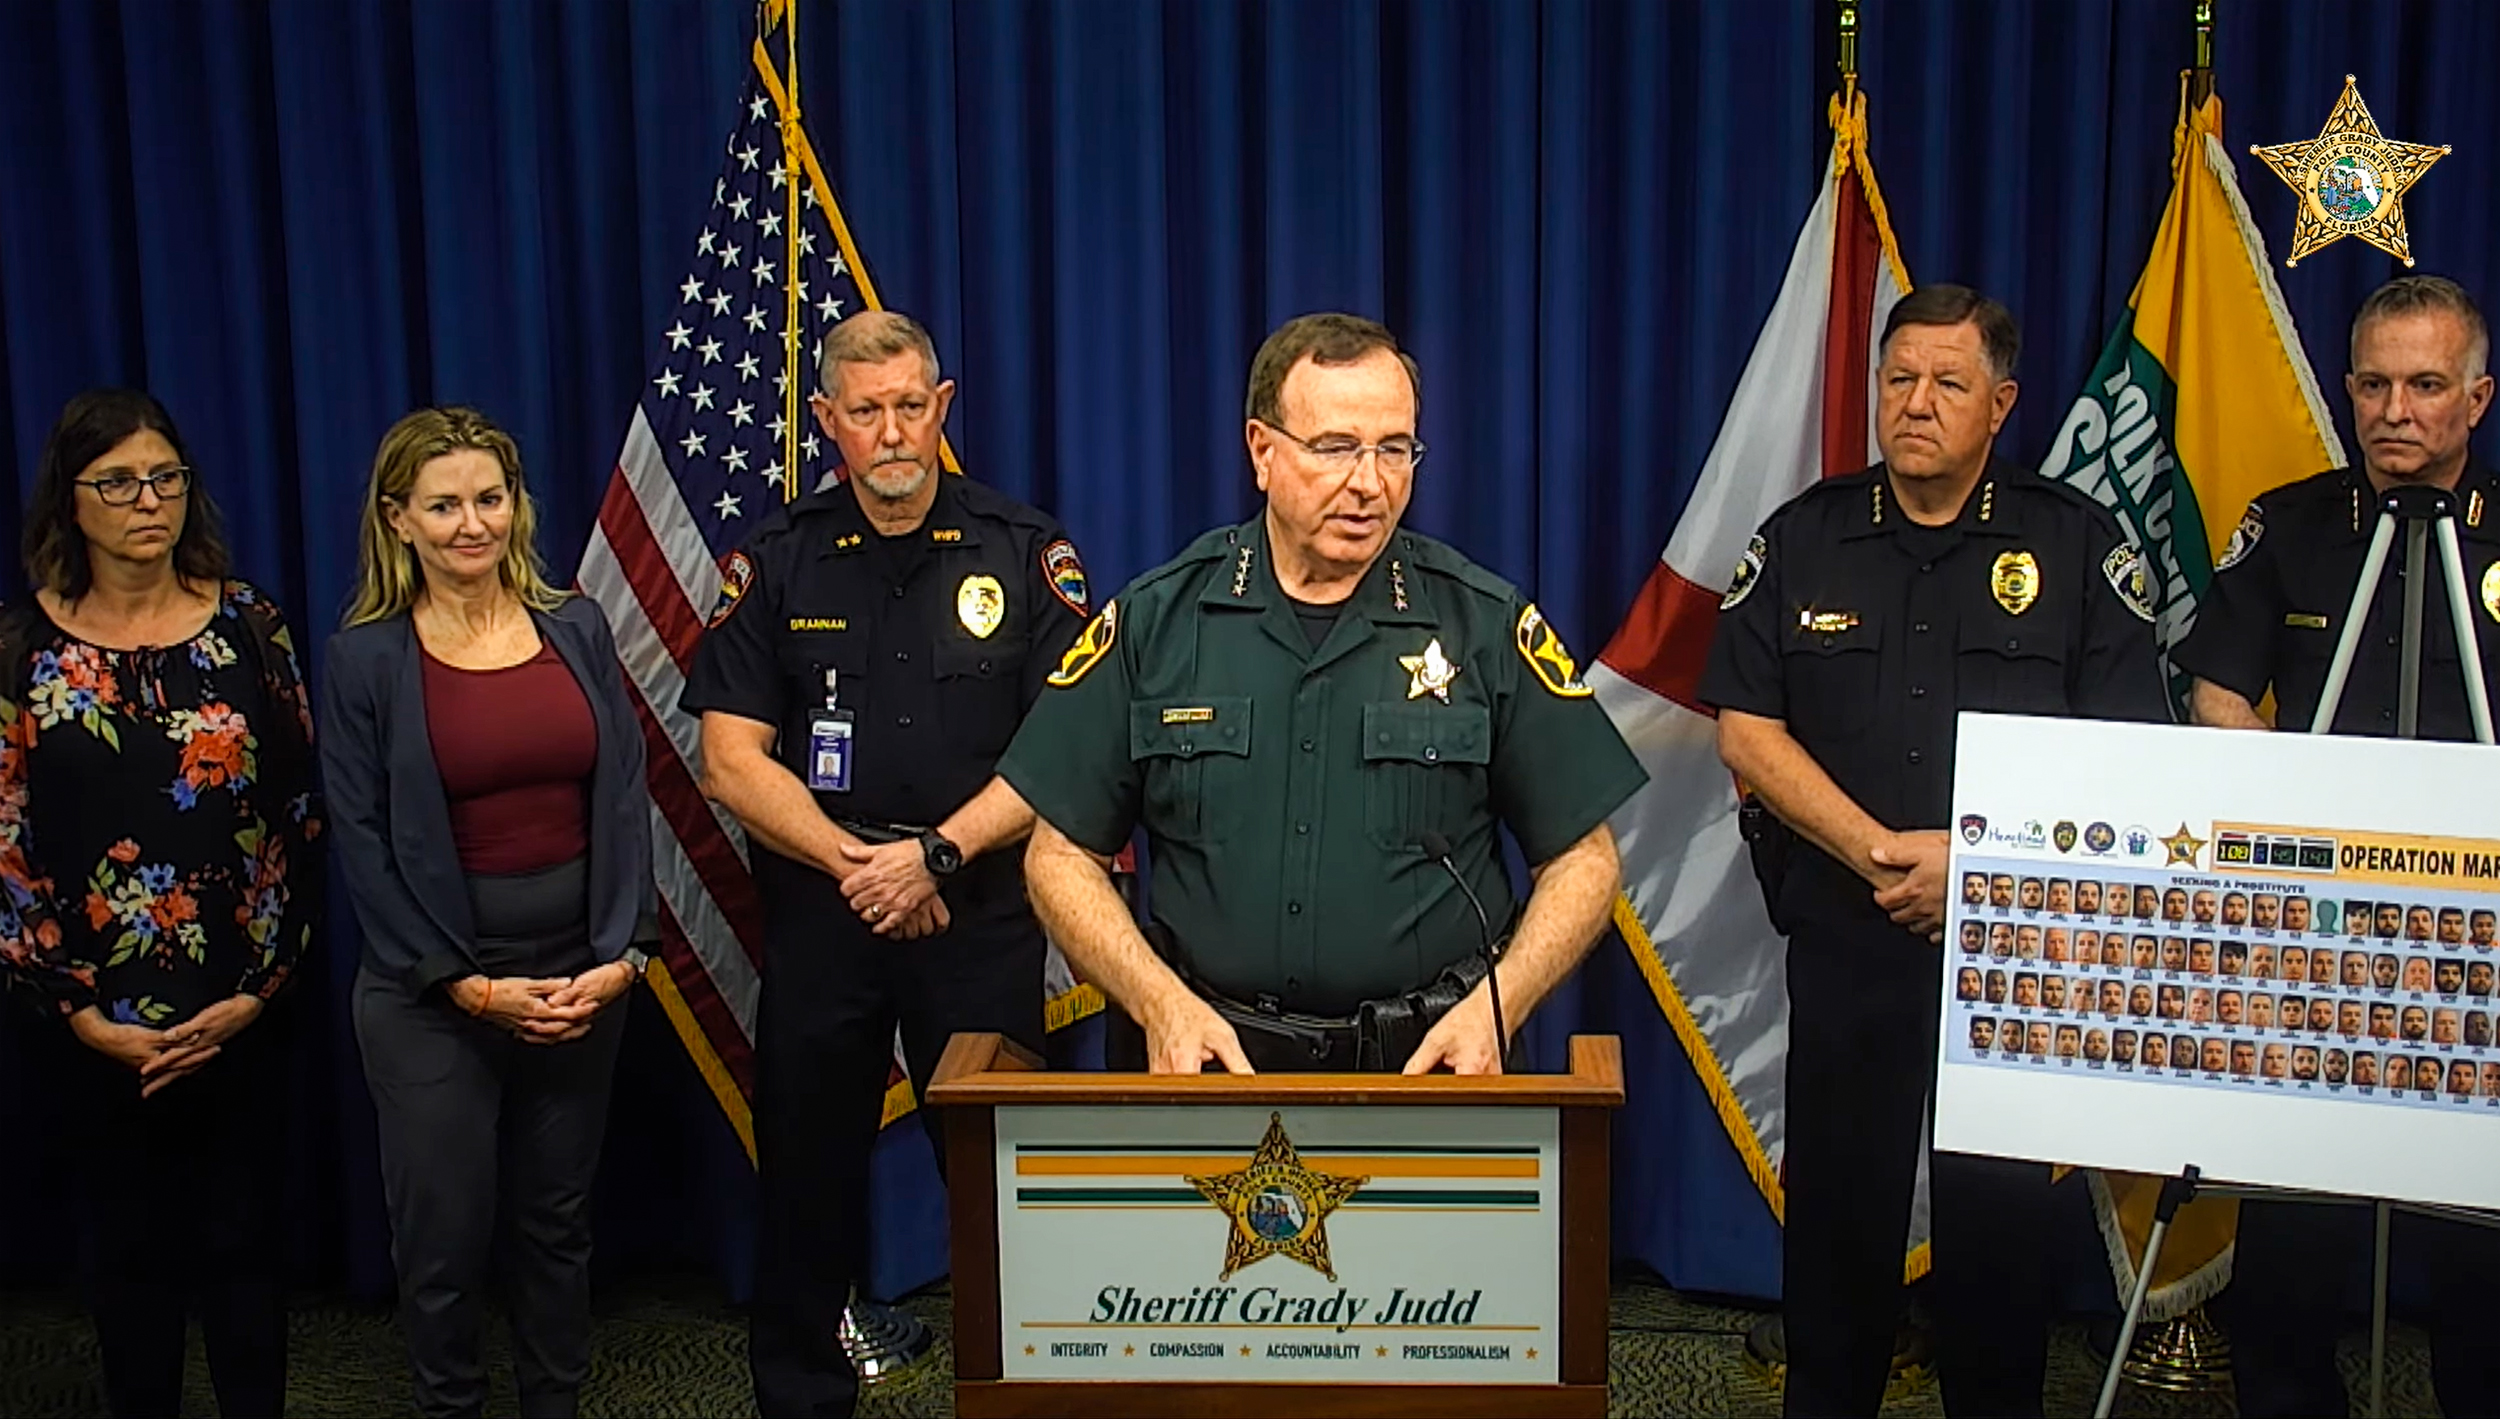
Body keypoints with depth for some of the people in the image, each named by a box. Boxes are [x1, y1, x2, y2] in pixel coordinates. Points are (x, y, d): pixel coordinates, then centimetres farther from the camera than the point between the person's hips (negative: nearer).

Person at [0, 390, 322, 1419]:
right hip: (102, 1020, 0)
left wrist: (259, 986, -7)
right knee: (129, 1247, 13)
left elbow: (300, 813, -1)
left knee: (243, 1240, 10)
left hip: (242, 1009, 0)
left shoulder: (248, 624, -1)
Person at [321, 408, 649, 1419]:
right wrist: (469, 986, -12)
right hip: (431, 987, -2)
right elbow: (365, 844, -7)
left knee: (556, 1221, 15)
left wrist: (617, 956, -8)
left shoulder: (576, 630, 4)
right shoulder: (365, 657, -5)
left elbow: (623, 801, 2)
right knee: (444, 1236, 7)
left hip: (582, 976, 3)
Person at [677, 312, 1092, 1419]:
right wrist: (852, 860, -11)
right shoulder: (776, 562, 5)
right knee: (806, 1176, 9)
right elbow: (732, 760, 0)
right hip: (815, 910, 2)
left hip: (981, 912, -1)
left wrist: (935, 854, -14)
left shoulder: (1025, 552, 0)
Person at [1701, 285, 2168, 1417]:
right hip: (1848, 933, 1)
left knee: (2001, 1213, 5)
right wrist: (1879, 852, -11)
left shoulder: (2077, 545, 2)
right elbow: (1745, 729, -1)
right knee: (1836, 1202, 9)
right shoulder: (1803, 540, 6)